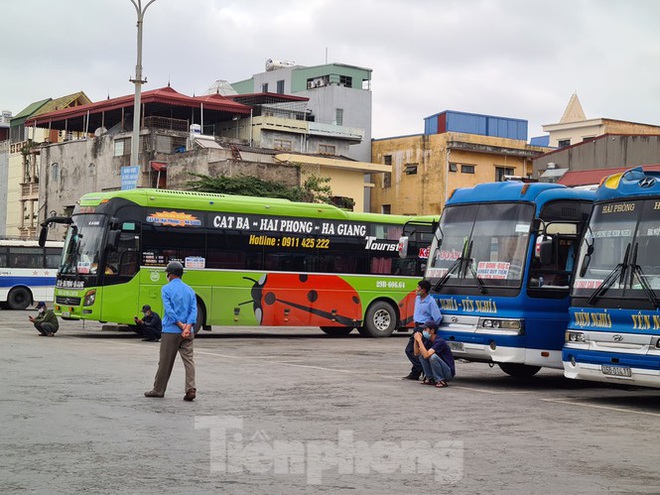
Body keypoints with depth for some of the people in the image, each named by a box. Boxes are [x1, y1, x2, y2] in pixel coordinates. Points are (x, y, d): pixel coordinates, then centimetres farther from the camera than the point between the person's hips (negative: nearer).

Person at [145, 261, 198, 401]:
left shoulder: (166, 289, -2)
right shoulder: (189, 290, 12)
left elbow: (169, 310, -12)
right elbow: (194, 310, 0)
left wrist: (180, 325, -12)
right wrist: (188, 327, -11)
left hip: (171, 332, -4)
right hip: (188, 333, 4)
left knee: (165, 362, 5)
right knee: (188, 360, 0)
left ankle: (158, 390, 16)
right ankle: (191, 389, -13)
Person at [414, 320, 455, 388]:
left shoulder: (439, 341, -22)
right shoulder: (428, 341, 5)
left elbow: (426, 355, -32)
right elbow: (417, 353, 7)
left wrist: (419, 340, -26)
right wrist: (416, 340, -7)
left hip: (449, 373, -8)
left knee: (433, 356, -30)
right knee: (422, 355, 0)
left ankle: (441, 381, -18)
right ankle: (430, 379, 3)